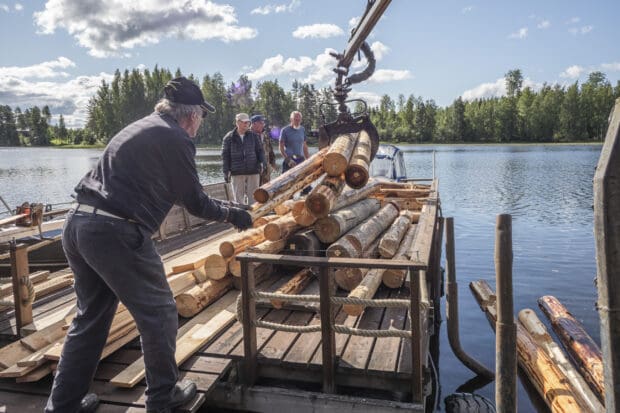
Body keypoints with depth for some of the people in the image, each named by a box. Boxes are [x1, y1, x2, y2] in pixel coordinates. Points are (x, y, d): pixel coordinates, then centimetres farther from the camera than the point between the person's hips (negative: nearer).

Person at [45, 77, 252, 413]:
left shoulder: (140, 128, 20)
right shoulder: (176, 139, -7)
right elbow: (195, 203, -2)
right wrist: (232, 214, 16)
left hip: (78, 223, 9)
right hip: (116, 233, -9)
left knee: (91, 316, 21)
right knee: (158, 314, 7)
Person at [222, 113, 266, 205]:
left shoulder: (253, 136, 7)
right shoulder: (229, 138, 2)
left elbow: (260, 150, 10)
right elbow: (225, 155, 2)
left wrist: (262, 162, -9)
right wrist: (226, 171, -4)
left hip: (253, 171, 2)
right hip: (237, 173, -1)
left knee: (253, 197, 6)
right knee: (238, 197, 4)